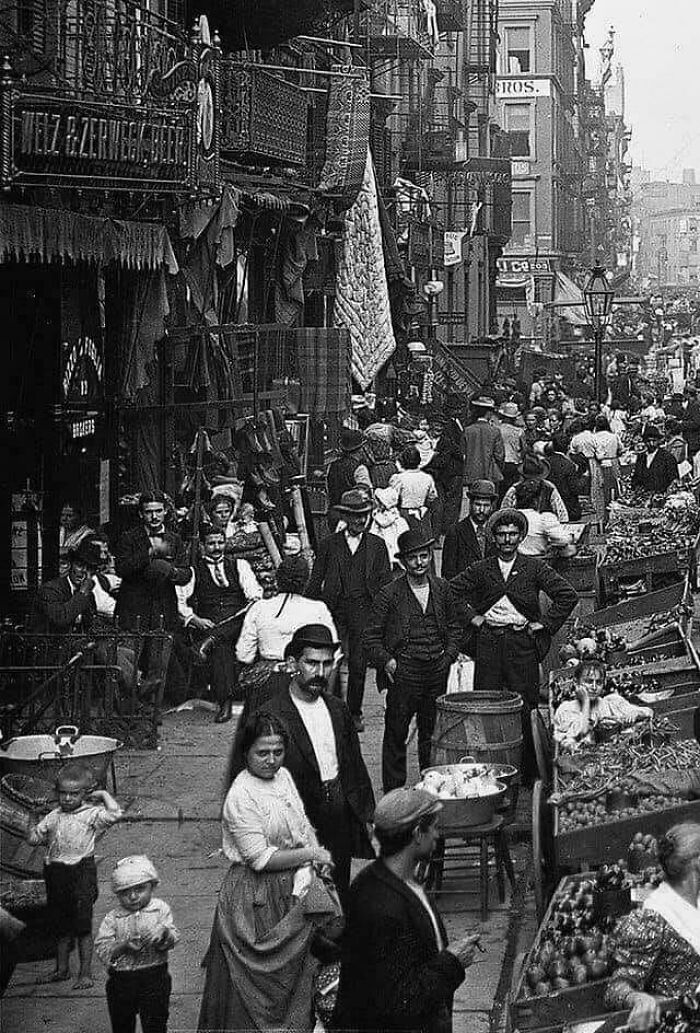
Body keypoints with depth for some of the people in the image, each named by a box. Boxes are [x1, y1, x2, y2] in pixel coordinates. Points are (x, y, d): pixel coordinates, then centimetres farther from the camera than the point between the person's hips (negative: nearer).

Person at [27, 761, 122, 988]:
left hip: (82, 872, -5)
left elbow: (115, 814, -22)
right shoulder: (53, 817, 10)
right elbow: (33, 839, 16)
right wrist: (33, 831, -2)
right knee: (61, 926, 15)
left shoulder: (91, 814, -5)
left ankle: (86, 973, 6)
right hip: (56, 873, 5)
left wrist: (104, 794, -12)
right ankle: (62, 968, 29)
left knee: (83, 927, -1)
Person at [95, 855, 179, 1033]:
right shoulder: (112, 918, -2)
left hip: (154, 977, -1)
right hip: (121, 979, 1)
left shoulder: (160, 909, -2)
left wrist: (165, 934, -31)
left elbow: (173, 938, -8)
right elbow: (101, 949, -7)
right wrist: (123, 945, -23)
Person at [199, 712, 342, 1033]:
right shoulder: (240, 796, -20)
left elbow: (302, 825, 18)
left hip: (293, 886, 7)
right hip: (257, 895, -7)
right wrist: (311, 854, -14)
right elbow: (260, 859, -22)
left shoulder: (283, 776, 4)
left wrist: (318, 857, 1)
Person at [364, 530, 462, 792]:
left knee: (432, 732, 10)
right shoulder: (390, 594, -5)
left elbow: (454, 626, 19)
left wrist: (449, 654, 6)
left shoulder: (441, 588, 7)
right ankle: (393, 794, 8)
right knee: (396, 735, 1)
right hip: (403, 672, -3)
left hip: (437, 672, 3)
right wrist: (385, 661, -11)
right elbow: (372, 636, 0)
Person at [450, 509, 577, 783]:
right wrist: (472, 617, 6)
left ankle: (527, 773, 4)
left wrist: (543, 624, -3)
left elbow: (568, 596, 0)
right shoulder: (482, 569, 8)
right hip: (488, 642, 2)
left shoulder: (534, 568, 2)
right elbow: (452, 591, 15)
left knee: (525, 708, -2)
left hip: (522, 641, -2)